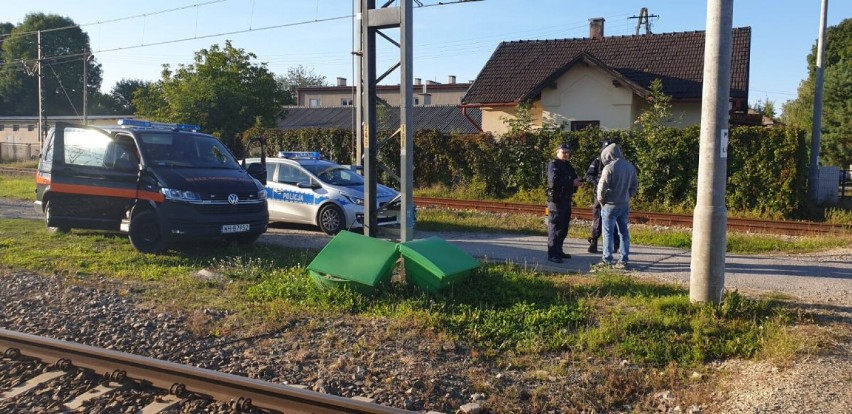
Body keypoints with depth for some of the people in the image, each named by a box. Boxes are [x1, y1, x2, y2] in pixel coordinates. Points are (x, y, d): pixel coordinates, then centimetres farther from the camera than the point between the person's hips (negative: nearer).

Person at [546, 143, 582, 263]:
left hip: (566, 200, 9)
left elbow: (573, 179, 16)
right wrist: (572, 183, -21)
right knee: (555, 227, -8)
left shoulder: (568, 166, 17)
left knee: (563, 227, 14)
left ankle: (558, 251, 23)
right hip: (556, 200, -9)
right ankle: (552, 254, -7)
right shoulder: (553, 165, -10)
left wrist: (577, 181, -8)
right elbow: (554, 181, -25)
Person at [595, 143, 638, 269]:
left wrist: (601, 200, -2)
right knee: (624, 232, 11)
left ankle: (607, 259, 6)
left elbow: (602, 187, -17)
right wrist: (628, 196, 15)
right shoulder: (630, 166, 6)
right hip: (625, 205, 6)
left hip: (611, 205, -6)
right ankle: (624, 260, 13)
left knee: (608, 232, 3)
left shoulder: (609, 168, -17)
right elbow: (635, 185, 12)